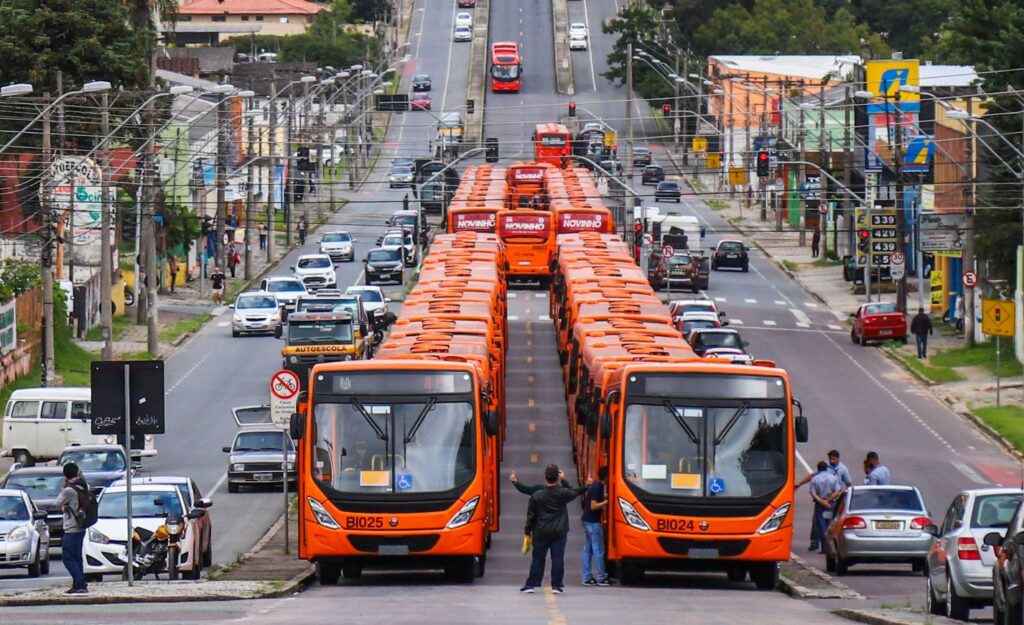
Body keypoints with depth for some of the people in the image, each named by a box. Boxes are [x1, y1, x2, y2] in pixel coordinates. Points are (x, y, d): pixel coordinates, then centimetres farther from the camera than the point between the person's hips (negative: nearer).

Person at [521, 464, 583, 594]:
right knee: (558, 558, 2)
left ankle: (531, 584, 8)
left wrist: (528, 531, 8)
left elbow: (531, 516, -1)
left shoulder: (537, 496, -6)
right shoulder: (562, 493, -9)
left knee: (538, 559, 7)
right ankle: (557, 586, 1)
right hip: (559, 532, -1)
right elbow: (574, 493, 14)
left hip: (541, 533, 1)